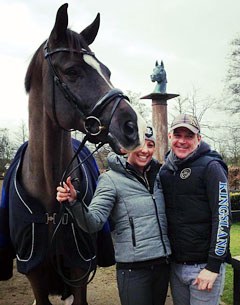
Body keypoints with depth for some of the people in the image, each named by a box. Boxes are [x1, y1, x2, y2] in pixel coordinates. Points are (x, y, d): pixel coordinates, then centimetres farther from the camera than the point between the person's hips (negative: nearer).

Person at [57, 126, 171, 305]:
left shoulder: (158, 174, 6)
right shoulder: (111, 179, -9)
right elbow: (93, 223, -18)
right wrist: (74, 202, -36)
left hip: (163, 264, 6)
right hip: (133, 269, -5)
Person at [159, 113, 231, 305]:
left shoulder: (210, 167, -10)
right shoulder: (165, 171, 8)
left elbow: (222, 217, -15)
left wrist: (213, 266, -18)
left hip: (204, 266, -5)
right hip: (174, 265, 6)